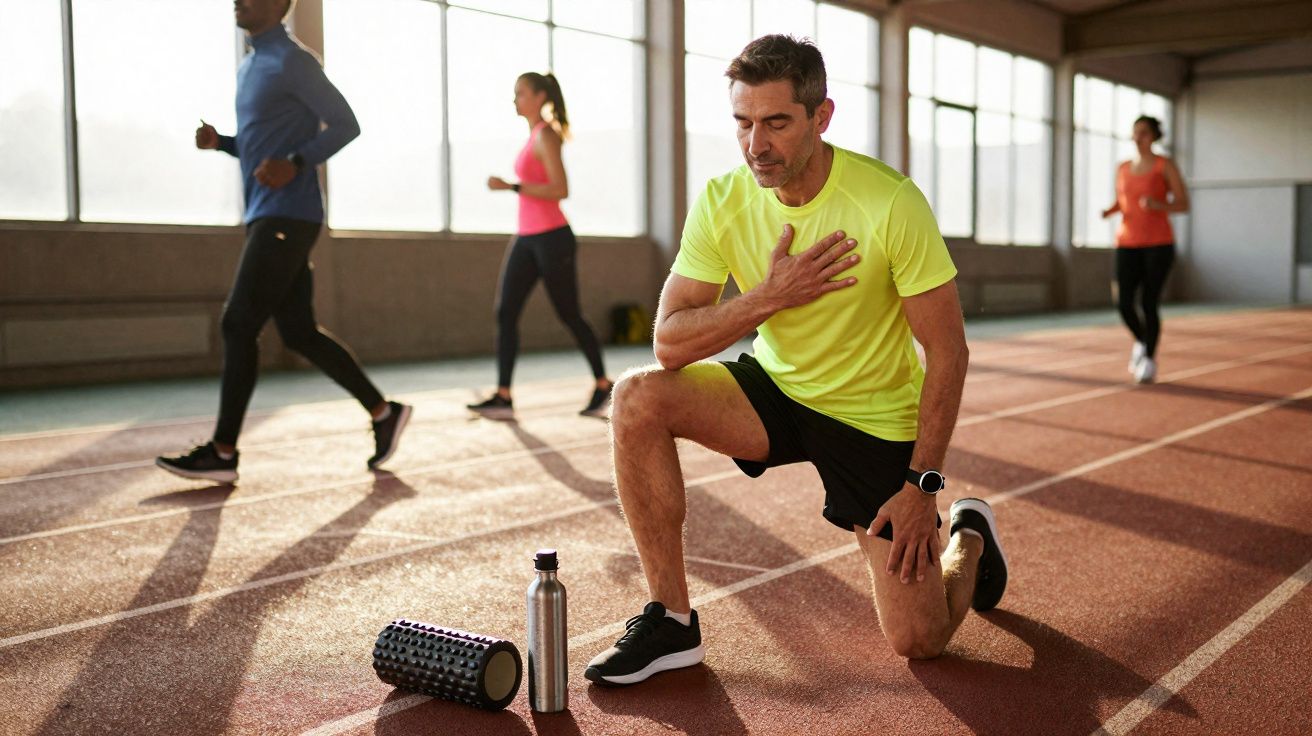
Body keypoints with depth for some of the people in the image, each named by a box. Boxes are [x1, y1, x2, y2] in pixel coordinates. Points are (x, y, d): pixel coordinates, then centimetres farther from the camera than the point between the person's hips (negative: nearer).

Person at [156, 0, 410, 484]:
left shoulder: (293, 62, -7)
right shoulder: (248, 68, 21)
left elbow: (345, 125, -9)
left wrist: (295, 164, -22)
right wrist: (219, 143, 8)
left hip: (287, 217, -9)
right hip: (267, 218, 9)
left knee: (238, 325, -10)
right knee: (299, 333, 8)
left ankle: (222, 452, -4)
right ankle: (383, 412, 15)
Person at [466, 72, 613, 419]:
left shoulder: (546, 135, -11)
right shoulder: (534, 136, 16)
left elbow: (560, 190, -20)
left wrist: (512, 187, -22)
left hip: (552, 238, -9)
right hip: (526, 238, 9)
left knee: (569, 315, 1)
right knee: (505, 313, -3)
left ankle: (603, 385, 18)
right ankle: (503, 397, -6)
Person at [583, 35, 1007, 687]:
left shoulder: (891, 203, -23)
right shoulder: (723, 201, -12)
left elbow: (948, 352, -16)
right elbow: (668, 342, -14)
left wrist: (923, 483, -18)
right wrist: (770, 297, -28)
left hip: (878, 417, -3)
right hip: (775, 389, 4)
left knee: (918, 640, -6)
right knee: (637, 398, -23)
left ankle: (967, 536, 31)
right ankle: (671, 621, -9)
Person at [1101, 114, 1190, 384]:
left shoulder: (1165, 165, -2)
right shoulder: (1122, 168, 11)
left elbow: (1184, 204, -3)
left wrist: (1158, 205, -23)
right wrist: (1109, 211, -3)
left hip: (1159, 244, -4)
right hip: (1128, 244, 4)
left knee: (1148, 304, -7)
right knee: (1124, 303, -7)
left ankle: (1150, 359, 10)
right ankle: (1141, 342, 24)